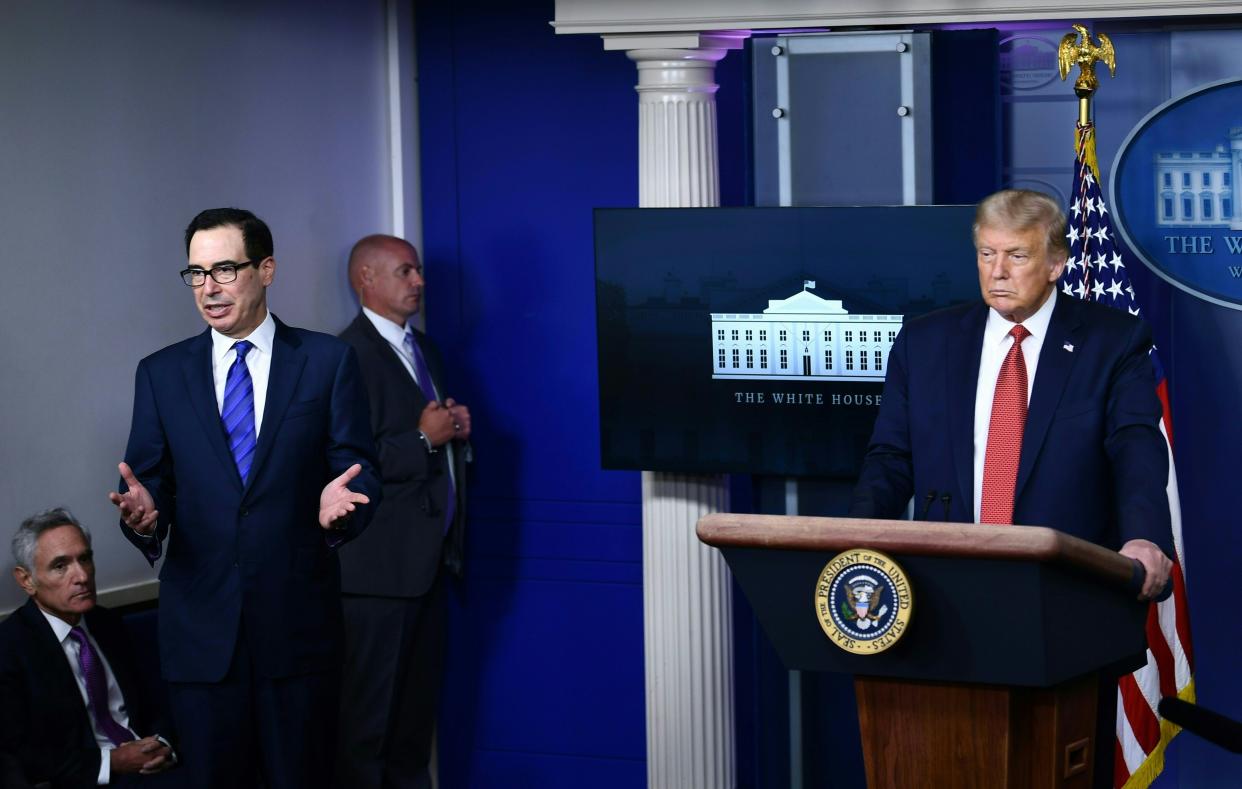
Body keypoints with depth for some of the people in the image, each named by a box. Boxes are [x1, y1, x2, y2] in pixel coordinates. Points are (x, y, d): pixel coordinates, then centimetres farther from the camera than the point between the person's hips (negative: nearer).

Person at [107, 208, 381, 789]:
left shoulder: (328, 361, 2)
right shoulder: (160, 373, 8)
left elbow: (357, 469, 0)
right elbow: (150, 480, 5)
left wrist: (339, 503, -22)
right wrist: (144, 515, -18)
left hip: (298, 618, -1)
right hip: (199, 625, 2)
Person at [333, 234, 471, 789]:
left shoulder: (421, 348, 15)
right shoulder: (349, 356, -15)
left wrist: (455, 427, 6)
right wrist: (424, 439, -20)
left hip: (428, 552, 9)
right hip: (380, 560, -9)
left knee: (419, 695, 16)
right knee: (368, 702, -3)